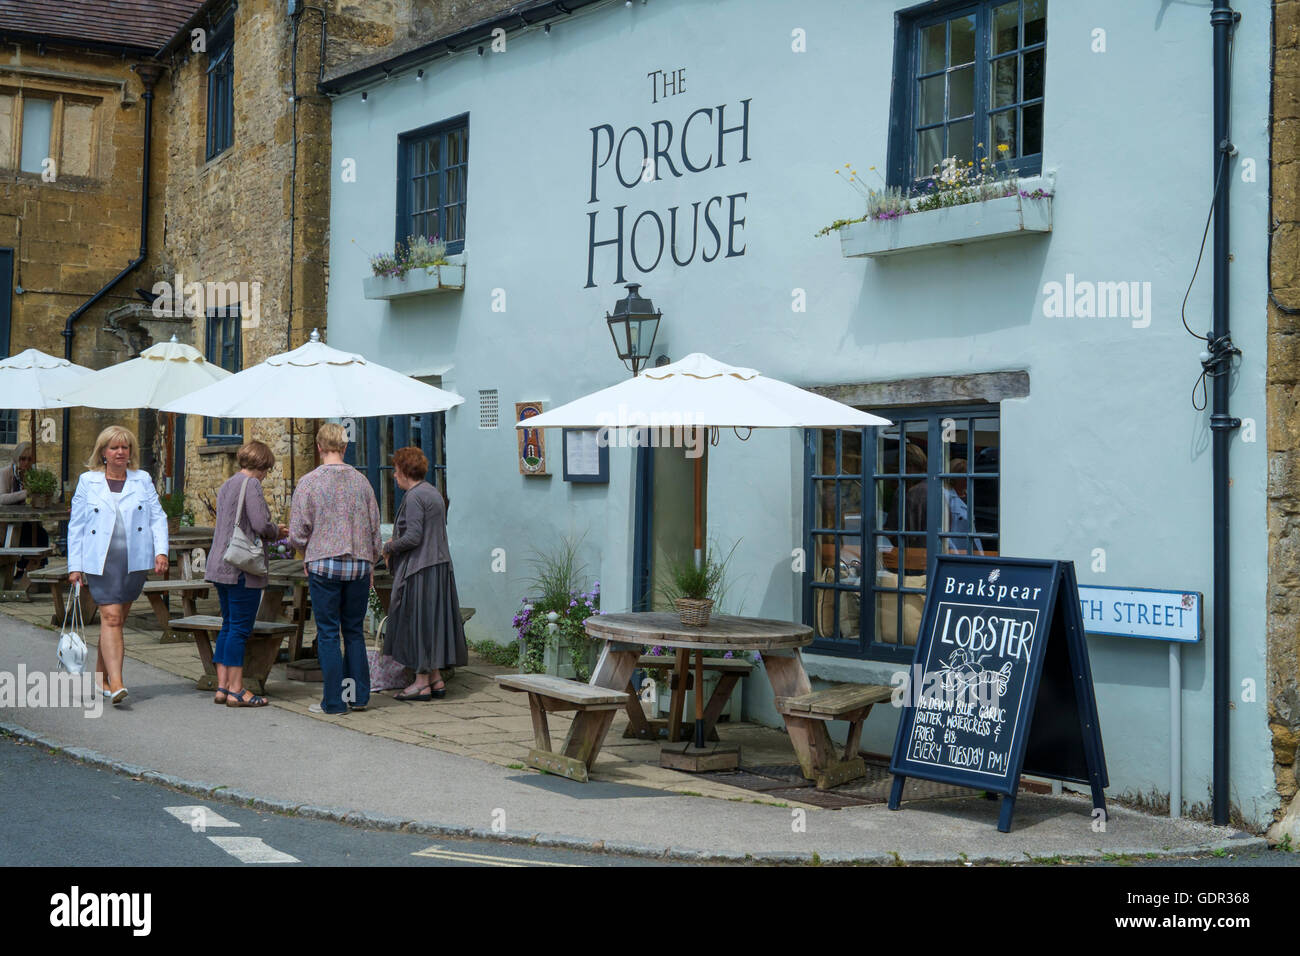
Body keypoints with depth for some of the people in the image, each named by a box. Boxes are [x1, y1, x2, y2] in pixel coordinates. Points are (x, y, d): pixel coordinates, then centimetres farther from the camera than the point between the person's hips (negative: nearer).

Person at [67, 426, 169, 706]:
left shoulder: (143, 480, 10)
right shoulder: (88, 482, 7)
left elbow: (157, 517, 9)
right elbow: (76, 525, 8)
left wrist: (161, 551, -5)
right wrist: (75, 565, 3)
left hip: (135, 561, 2)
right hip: (100, 561, -2)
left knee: (117, 618, 8)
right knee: (111, 617, -13)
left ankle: (101, 676, 23)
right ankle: (116, 684, -20)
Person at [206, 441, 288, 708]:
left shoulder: (226, 485, 17)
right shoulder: (251, 484, -11)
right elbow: (261, 525, -18)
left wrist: (272, 530, 20)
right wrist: (277, 531, 3)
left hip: (220, 566, 9)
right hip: (243, 569, -9)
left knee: (228, 626, 13)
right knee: (240, 628, -5)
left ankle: (222, 687, 13)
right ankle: (236, 690, -2)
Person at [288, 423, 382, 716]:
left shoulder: (309, 482, -6)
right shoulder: (361, 480, 4)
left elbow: (297, 534, -6)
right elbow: (375, 528, 9)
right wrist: (371, 563, 21)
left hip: (324, 563, -3)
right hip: (360, 565, 3)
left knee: (328, 633, 2)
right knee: (354, 631, 13)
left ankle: (334, 701, 3)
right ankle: (359, 695, 13)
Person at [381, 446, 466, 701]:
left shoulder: (414, 497, -14)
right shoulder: (434, 493, 14)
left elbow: (413, 537, -21)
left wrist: (389, 548, -5)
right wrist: (396, 544, 18)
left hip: (419, 570, -9)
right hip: (440, 565, 9)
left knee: (417, 621, -3)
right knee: (434, 620, 12)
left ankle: (422, 682, 1)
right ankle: (436, 680, 16)